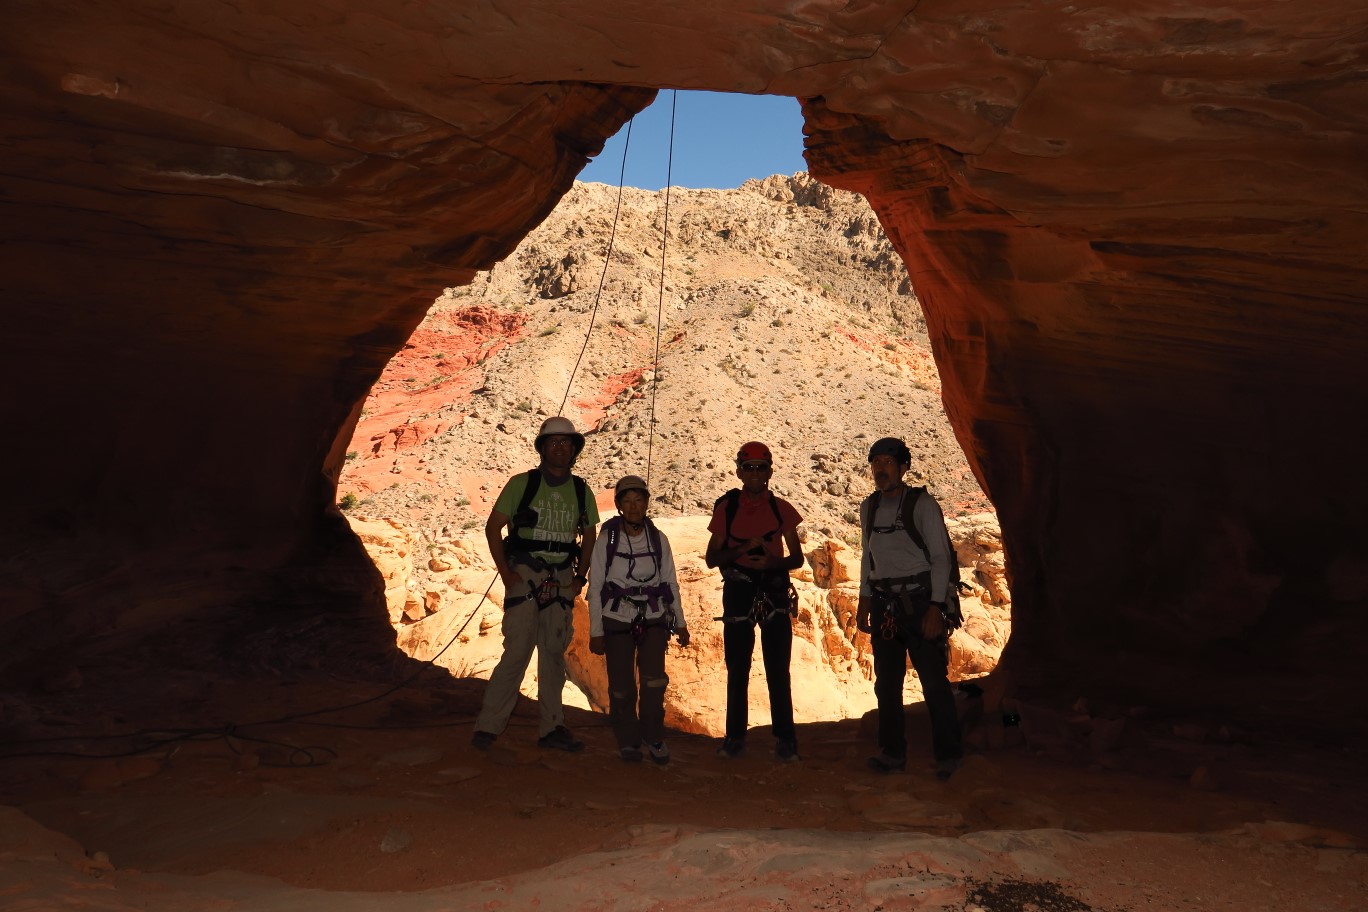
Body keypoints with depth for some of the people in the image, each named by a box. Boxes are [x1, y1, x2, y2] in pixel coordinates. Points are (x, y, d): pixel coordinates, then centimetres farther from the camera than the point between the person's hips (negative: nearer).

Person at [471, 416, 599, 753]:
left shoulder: (581, 491, 8)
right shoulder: (522, 483, -4)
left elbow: (589, 536, 18)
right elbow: (493, 527, -3)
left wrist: (580, 575, 7)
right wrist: (505, 573, -8)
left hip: (562, 582, 4)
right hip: (525, 576, -4)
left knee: (554, 653, 8)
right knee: (517, 652, -9)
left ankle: (552, 727, 17)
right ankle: (487, 726, 0)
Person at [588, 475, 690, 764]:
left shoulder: (659, 539, 1)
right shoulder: (606, 539, -5)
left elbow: (670, 583, 10)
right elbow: (595, 588, -2)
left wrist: (680, 623, 10)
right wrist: (596, 632, -2)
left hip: (654, 620, 1)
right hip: (617, 621, -1)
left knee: (654, 680, -12)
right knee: (622, 687, -1)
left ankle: (654, 736, 8)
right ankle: (628, 740, 19)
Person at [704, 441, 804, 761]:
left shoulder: (781, 509, 5)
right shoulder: (726, 507, 4)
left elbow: (797, 557, 7)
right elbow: (712, 558, 3)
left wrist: (775, 562, -15)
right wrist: (743, 549, -14)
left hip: (775, 593, 0)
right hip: (738, 593, 0)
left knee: (778, 671, -1)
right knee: (737, 669, 4)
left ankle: (784, 739, 5)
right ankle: (735, 738, 13)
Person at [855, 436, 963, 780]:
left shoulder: (923, 504, -5)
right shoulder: (869, 507, 11)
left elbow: (941, 557, -7)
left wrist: (936, 607, -14)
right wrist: (863, 603, 15)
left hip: (919, 601, -5)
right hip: (883, 604, 5)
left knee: (934, 681, -4)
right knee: (886, 681, 7)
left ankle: (947, 755, 6)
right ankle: (892, 752, 17)